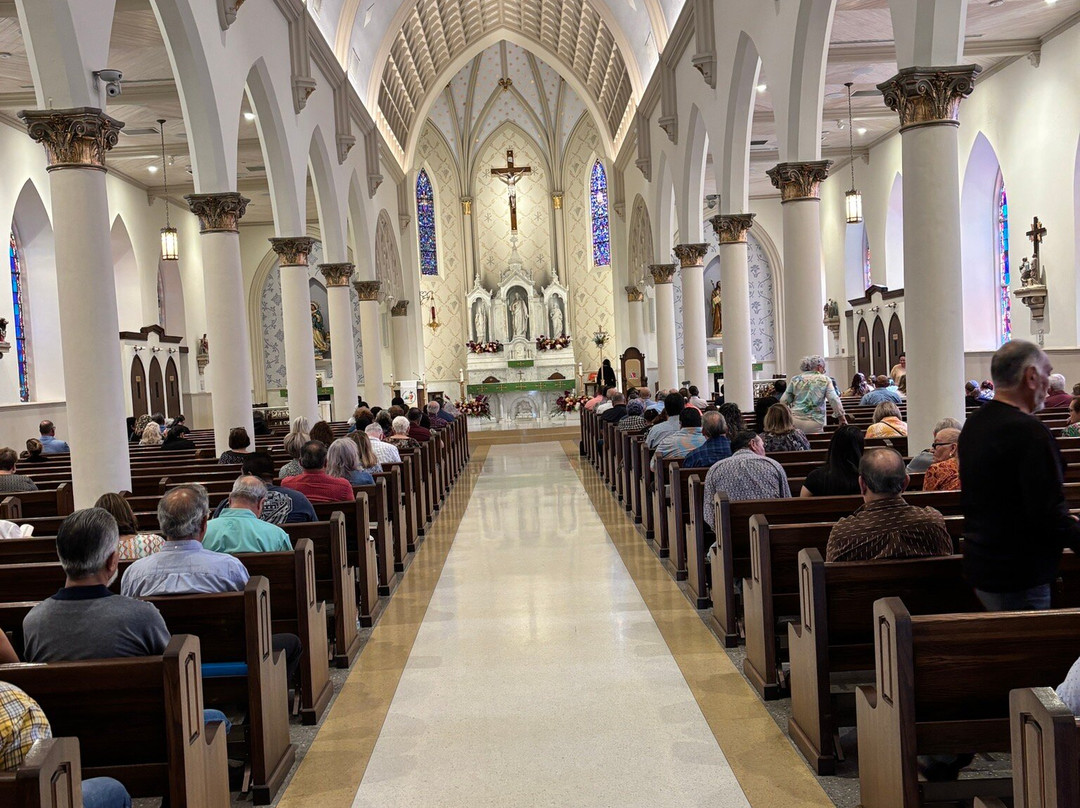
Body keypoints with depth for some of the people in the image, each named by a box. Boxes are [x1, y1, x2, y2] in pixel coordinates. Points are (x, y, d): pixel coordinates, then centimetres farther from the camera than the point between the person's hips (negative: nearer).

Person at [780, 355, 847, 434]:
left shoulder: (795, 379, 10)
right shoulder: (825, 380, 5)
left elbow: (783, 401, 10)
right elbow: (834, 400, -2)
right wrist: (842, 418, 4)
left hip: (795, 421, 2)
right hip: (815, 423, -2)